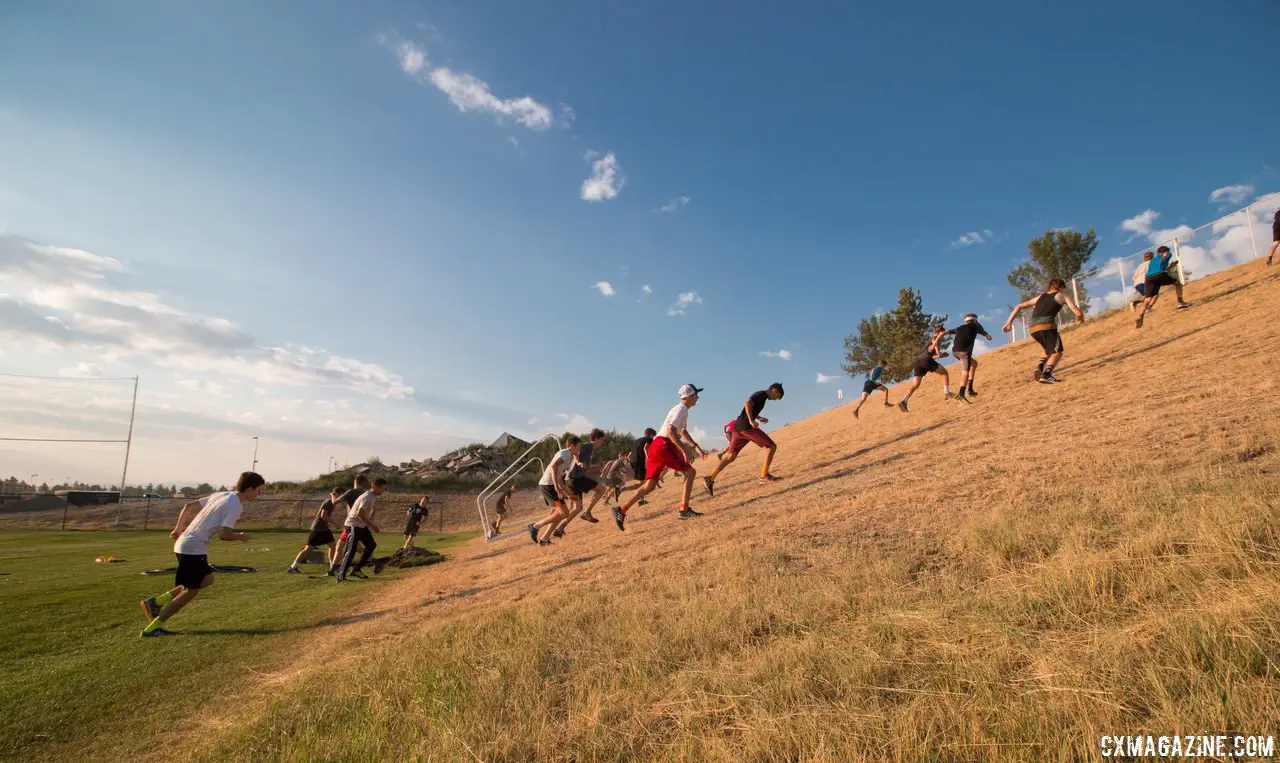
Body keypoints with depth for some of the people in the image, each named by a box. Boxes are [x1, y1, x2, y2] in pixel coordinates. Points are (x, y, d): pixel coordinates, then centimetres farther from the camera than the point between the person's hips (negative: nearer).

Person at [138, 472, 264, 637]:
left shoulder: (222, 496, 11)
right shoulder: (235, 506, -17)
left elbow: (189, 506, 16)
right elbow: (224, 534, -22)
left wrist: (178, 529, 20)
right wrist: (241, 536, -3)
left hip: (185, 544, 9)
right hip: (194, 549, -9)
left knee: (207, 579, 20)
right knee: (190, 590, 2)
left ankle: (155, 602, 19)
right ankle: (153, 628, 7)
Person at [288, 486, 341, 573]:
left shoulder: (331, 502, 8)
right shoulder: (328, 502, -18)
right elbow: (323, 515, -28)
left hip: (324, 528, 9)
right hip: (317, 528, -9)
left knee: (333, 545, 6)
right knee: (308, 548, -5)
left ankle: (332, 565, 14)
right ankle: (293, 567, 3)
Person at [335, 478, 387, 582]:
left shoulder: (374, 497, 7)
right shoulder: (368, 497, -22)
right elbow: (360, 513, -30)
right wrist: (372, 525, -25)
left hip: (362, 525, 10)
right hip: (354, 525, -10)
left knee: (371, 545, 10)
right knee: (351, 551, -11)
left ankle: (356, 570, 14)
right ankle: (341, 576, -7)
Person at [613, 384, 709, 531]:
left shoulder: (682, 409, 24)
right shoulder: (681, 409, -6)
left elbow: (683, 432, 37)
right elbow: (671, 431, -18)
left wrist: (696, 447, 35)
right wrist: (684, 450, -20)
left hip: (655, 446, 9)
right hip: (664, 445, -9)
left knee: (649, 486, 6)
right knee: (690, 472, -4)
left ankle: (622, 509, 1)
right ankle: (684, 510, -8)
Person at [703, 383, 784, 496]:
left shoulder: (759, 394, 25)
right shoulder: (763, 394, -3)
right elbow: (747, 404, -20)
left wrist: (759, 418, 27)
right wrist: (751, 420, -26)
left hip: (738, 427, 9)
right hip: (747, 427, -9)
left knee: (730, 456, 6)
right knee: (772, 446, -1)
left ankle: (710, 478, -4)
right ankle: (764, 475, -1)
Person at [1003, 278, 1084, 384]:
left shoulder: (1040, 297, 30)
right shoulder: (1062, 296, 17)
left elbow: (1018, 306, 25)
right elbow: (1078, 313, 9)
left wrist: (1009, 322, 21)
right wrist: (1081, 317, 33)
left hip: (1033, 328, 5)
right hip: (1047, 325, -5)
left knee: (1048, 348, 31)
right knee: (1057, 352, 7)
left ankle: (1041, 366, 8)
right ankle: (1046, 374, -17)